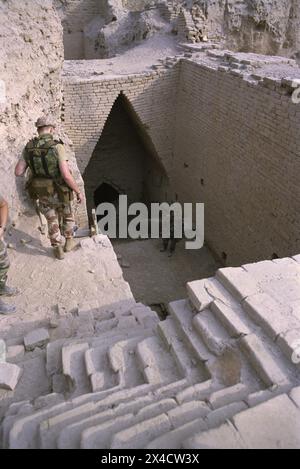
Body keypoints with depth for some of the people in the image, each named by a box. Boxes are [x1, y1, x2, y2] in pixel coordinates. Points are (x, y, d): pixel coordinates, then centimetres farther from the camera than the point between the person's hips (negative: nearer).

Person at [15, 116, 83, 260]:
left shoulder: (29, 147, -8)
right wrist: (79, 192, -14)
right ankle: (68, 242, 39)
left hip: (42, 194, 4)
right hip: (60, 193, -3)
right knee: (68, 216, 27)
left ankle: (58, 250, 30)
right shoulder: (58, 147, -22)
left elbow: (18, 172, -5)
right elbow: (66, 175, -28)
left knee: (52, 221, 24)